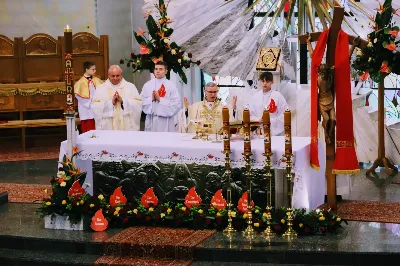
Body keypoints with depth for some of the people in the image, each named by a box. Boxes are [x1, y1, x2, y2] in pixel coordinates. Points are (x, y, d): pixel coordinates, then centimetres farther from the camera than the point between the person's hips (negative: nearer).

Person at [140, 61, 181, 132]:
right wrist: (151, 99, -10)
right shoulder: (147, 85, 10)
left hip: (165, 121, -3)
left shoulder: (171, 86, -1)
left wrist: (160, 99, -11)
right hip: (151, 121, 3)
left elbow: (176, 105, -8)